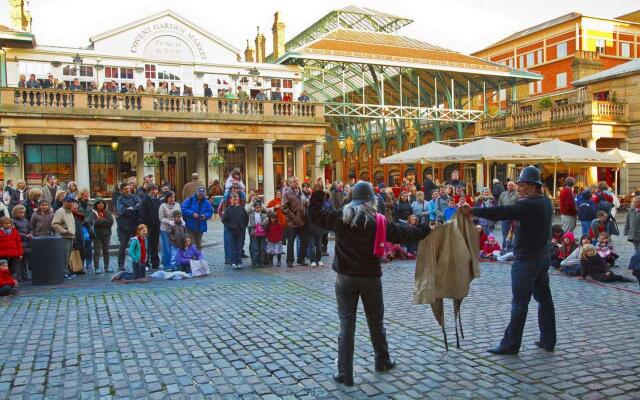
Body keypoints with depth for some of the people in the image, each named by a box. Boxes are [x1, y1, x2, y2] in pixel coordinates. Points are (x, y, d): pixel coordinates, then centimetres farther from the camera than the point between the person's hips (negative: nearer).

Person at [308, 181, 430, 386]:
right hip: (370, 278, 0)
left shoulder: (340, 218, -5)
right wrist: (423, 229, 19)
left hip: (345, 278, 0)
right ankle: (382, 360, 37)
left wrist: (318, 192, 18)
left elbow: (315, 214, 7)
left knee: (346, 325, 4)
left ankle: (344, 373, 5)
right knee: (376, 322, 18)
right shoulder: (377, 222, -7)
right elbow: (402, 233, 3)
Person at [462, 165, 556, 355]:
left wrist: (473, 211, -29)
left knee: (519, 303, -2)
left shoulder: (528, 204, -22)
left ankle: (510, 344, 6)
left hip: (526, 259, -9)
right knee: (544, 298, 15)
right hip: (542, 256, 9)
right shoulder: (545, 202, 7)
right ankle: (548, 340, 24)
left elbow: (501, 212, -30)